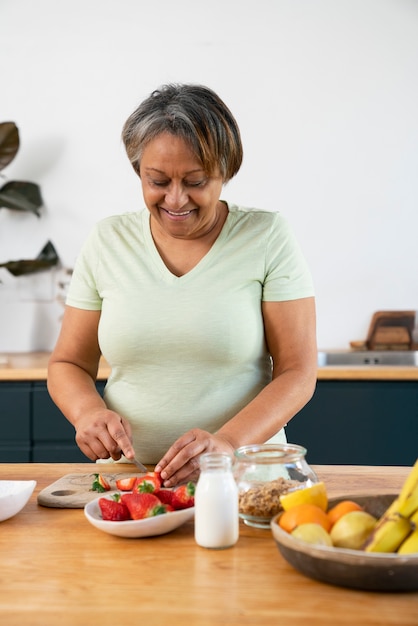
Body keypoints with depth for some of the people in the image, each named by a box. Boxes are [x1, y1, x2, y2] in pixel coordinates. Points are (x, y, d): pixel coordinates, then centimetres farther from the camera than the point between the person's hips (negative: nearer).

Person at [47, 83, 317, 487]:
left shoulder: (268, 237, -1)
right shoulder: (106, 241, 7)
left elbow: (298, 372, -4)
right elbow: (67, 364, 13)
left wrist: (228, 442, -19)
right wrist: (88, 411, -9)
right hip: (125, 476, 2)